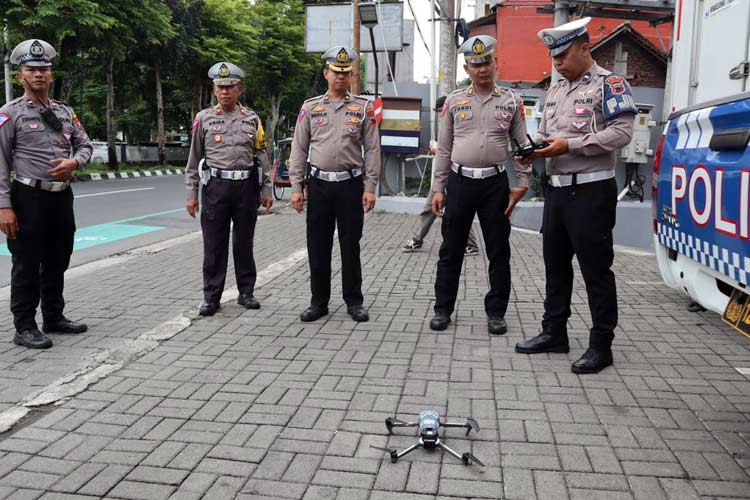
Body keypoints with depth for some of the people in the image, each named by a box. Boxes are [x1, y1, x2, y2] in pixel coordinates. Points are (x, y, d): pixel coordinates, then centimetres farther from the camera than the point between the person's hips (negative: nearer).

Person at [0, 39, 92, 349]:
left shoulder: (65, 111, 11)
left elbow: (85, 145, 16)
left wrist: (74, 162, -8)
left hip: (62, 196, 6)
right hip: (29, 198, -5)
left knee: (57, 262, 15)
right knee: (26, 266, 2)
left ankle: (54, 318, 29)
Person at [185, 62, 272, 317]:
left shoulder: (252, 118, 7)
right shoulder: (204, 118, 5)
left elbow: (263, 156, 9)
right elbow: (194, 159, 7)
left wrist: (267, 190, 4)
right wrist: (191, 194, 2)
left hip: (247, 186, 1)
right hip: (215, 187, -1)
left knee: (244, 242, 9)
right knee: (214, 245, 2)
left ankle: (246, 293, 20)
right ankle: (211, 297, 12)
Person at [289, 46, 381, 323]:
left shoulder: (363, 107, 4)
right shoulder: (310, 107, 7)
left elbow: (372, 149, 2)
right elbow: (299, 149, 6)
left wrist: (370, 187, -6)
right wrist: (296, 187, -1)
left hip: (351, 184, -1)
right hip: (319, 184, 1)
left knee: (350, 245, 4)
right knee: (317, 246, 5)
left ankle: (354, 301, 16)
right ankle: (319, 302, 17)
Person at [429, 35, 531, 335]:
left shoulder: (512, 101, 5)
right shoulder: (454, 101, 6)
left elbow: (522, 146, 6)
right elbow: (443, 149, 7)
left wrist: (521, 184, -3)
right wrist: (438, 189, 2)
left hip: (496, 183, 0)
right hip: (459, 181, 0)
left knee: (499, 252, 6)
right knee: (451, 250, 6)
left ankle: (496, 313, 18)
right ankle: (443, 309, 19)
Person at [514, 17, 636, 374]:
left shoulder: (608, 84, -5)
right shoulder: (555, 90, 18)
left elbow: (621, 132, -16)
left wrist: (570, 145, -20)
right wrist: (534, 150, 0)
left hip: (591, 190, -8)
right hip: (556, 188, 8)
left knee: (595, 269, -2)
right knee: (555, 264, 13)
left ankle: (601, 345, 9)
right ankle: (554, 332, 25)